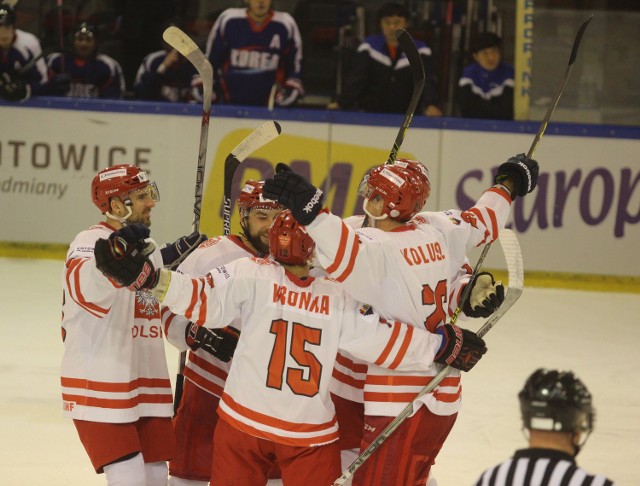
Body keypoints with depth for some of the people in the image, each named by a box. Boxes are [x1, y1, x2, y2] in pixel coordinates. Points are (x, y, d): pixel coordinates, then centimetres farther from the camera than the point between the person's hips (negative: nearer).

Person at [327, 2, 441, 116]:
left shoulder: (418, 50, -5)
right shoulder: (370, 46, -2)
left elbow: (428, 80, -18)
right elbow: (356, 78, -13)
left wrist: (431, 105, -38)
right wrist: (341, 102, -29)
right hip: (371, 116, 1)